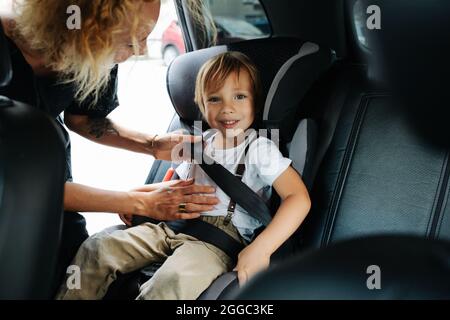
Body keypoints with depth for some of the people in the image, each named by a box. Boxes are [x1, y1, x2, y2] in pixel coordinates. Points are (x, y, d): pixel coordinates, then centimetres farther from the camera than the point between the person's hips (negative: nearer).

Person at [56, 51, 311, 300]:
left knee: (174, 280, -38)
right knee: (97, 248, -11)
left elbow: (298, 198, -13)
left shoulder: (259, 149, -2)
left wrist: (261, 249, -24)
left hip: (221, 238, -6)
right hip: (175, 227, 6)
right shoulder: (200, 145, 17)